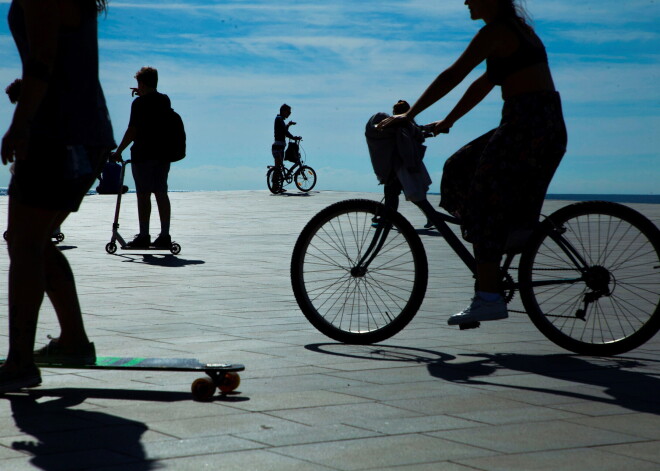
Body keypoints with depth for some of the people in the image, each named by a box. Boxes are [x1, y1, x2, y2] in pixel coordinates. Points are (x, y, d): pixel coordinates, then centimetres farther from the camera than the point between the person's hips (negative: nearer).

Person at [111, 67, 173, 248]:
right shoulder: (165, 100, 11)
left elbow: (132, 131, -14)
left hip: (143, 153, -7)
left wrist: (118, 151, -8)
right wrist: (144, 95, 39)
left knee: (143, 194, -3)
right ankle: (165, 235, 7)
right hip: (163, 153, 7)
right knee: (161, 193, 9)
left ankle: (144, 236, -3)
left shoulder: (140, 102, -10)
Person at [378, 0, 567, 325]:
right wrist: (447, 122, 27)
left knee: (487, 205, -6)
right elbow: (484, 84, 26)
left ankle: (488, 296, -9)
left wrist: (409, 115, -8)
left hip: (526, 126, -10)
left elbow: (452, 77, -12)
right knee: (462, 172, 16)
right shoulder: (519, 30, 21)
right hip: (549, 127, 10)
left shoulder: (495, 32, -9)